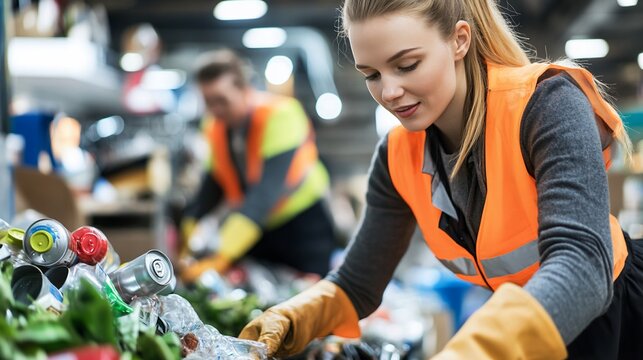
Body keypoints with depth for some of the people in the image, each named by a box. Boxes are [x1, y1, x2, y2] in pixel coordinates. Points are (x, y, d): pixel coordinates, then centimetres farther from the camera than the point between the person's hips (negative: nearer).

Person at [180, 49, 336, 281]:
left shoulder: (280, 115, -25)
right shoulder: (214, 128, -5)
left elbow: (267, 193, -34)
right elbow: (212, 187, 1)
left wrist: (220, 259, -41)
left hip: (303, 228, -5)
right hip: (254, 233, 5)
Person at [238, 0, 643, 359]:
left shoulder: (545, 104, -28)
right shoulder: (399, 156, -10)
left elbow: (583, 266, -42)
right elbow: (356, 285, -1)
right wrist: (285, 323, -22)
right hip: (513, 326, 5)